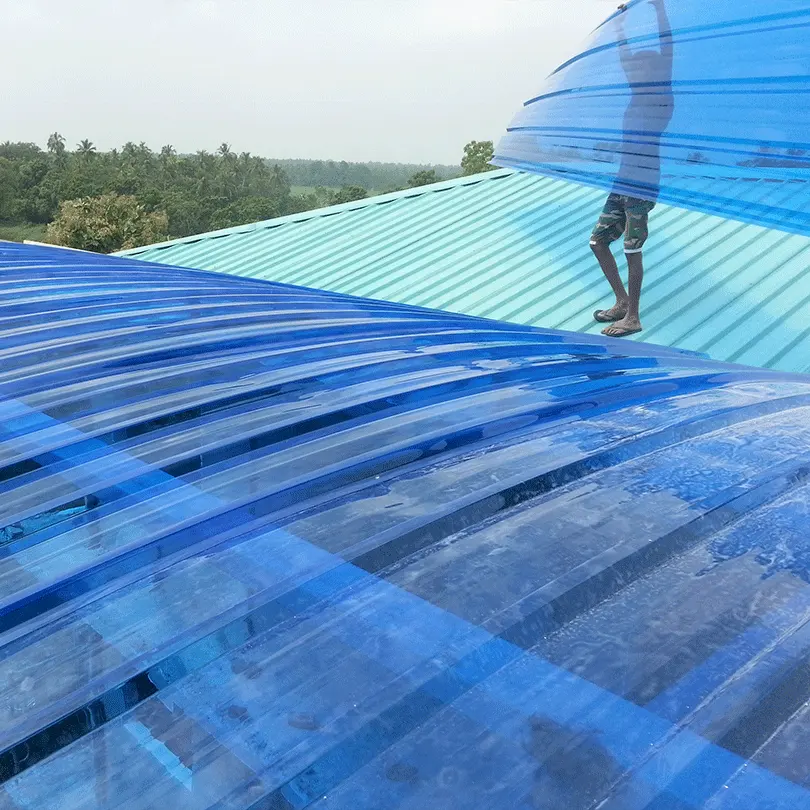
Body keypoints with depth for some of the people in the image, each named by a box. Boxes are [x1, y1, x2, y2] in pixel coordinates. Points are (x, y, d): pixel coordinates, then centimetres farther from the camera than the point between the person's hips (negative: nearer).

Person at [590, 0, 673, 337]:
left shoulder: (661, 101, -5)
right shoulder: (636, 98, 15)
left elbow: (665, 52, -15)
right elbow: (626, 58, 27)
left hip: (643, 186, -9)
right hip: (623, 183, 9)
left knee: (632, 249, -8)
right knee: (597, 240, 9)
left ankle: (633, 317, -1)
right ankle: (622, 301, 18)